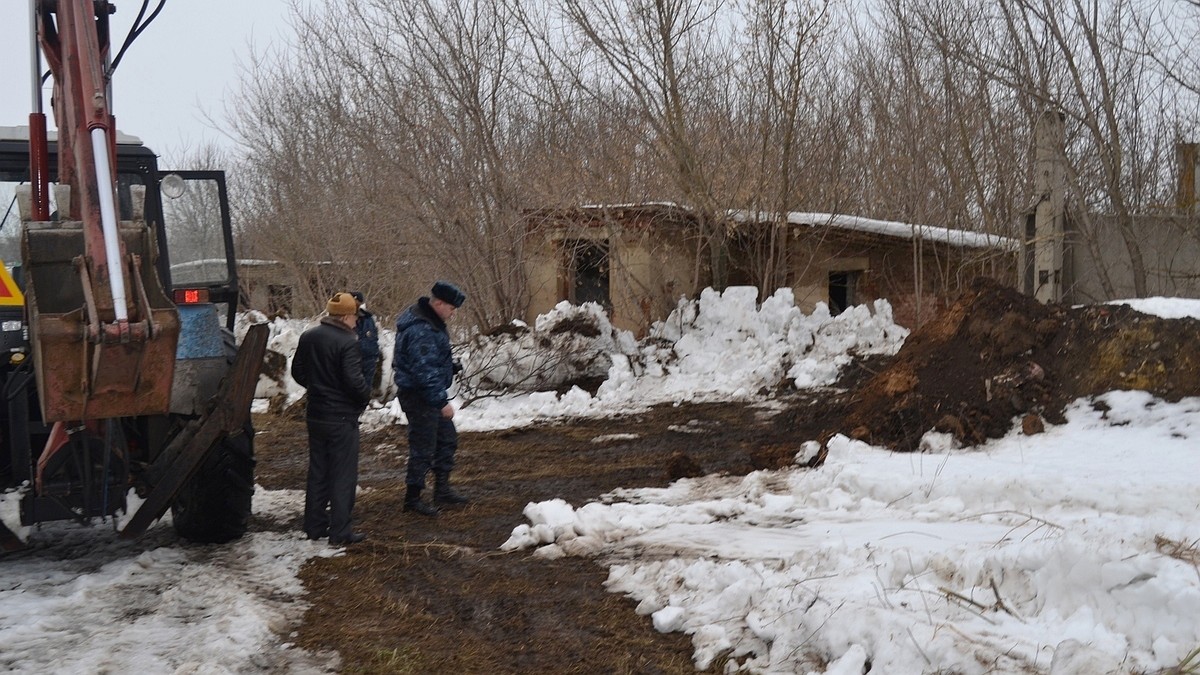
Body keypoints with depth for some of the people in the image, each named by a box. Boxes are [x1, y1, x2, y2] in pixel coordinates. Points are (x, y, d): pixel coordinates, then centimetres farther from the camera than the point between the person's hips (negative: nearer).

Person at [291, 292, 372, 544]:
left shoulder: (308, 337, 4)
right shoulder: (347, 342, -19)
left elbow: (297, 372, 12)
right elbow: (354, 381, -23)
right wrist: (366, 396, -4)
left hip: (315, 416, 7)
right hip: (342, 417, -7)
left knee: (317, 471, 16)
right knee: (343, 475, 0)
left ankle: (314, 525, 21)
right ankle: (340, 531, 3)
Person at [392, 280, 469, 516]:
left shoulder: (430, 322, 8)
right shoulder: (420, 331, -26)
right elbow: (425, 371, -28)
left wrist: (451, 365, 14)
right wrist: (442, 401, -25)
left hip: (430, 394, 11)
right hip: (419, 397, -11)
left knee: (447, 439, 19)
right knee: (423, 448, -2)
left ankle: (442, 489, 29)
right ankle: (412, 498, 10)